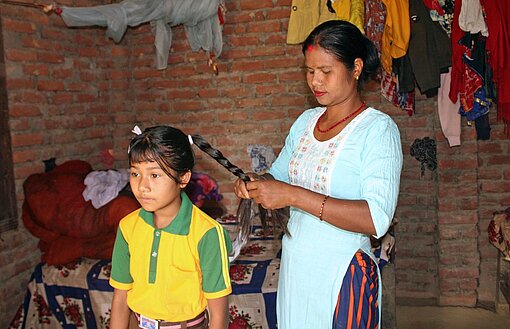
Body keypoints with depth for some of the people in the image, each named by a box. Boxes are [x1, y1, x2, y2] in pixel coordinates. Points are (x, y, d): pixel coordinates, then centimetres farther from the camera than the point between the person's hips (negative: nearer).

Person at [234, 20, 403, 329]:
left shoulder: (379, 129, -15)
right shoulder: (306, 121, 5)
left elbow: (377, 219, -26)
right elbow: (279, 175, 16)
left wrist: (293, 195, -30)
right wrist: (254, 185, -8)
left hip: (343, 273, -6)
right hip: (295, 265, 6)